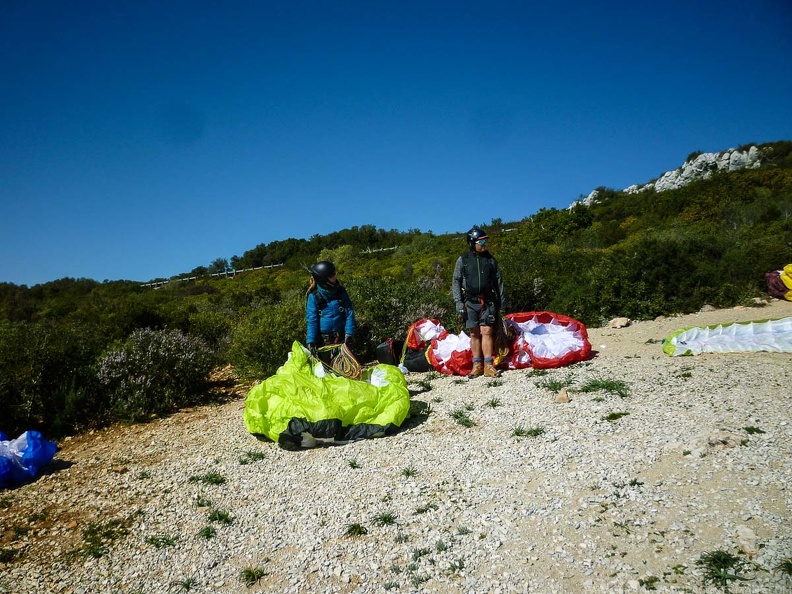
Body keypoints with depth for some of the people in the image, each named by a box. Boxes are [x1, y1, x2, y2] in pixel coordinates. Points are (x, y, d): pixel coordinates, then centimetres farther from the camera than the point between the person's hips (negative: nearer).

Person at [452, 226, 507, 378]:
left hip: (487, 302, 1)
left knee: (487, 332, -6)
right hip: (470, 302, -1)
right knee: (474, 334, 3)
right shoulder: (463, 260, 2)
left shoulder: (490, 259, 8)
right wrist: (458, 302, -6)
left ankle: (488, 365, -3)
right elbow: (456, 282, 3)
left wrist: (502, 303, 12)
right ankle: (477, 365, 10)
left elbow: (498, 282, 13)